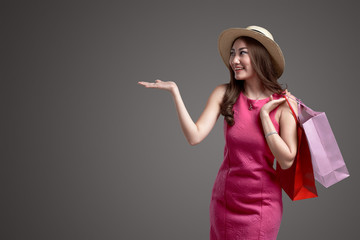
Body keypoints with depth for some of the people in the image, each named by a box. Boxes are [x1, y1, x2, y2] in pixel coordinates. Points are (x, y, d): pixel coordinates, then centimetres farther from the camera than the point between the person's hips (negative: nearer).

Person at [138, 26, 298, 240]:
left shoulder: (284, 103, -9)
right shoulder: (224, 94, -5)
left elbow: (287, 161, -13)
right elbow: (195, 137, -16)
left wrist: (264, 115, -16)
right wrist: (175, 92, -19)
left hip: (262, 204, -2)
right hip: (225, 200, 2)